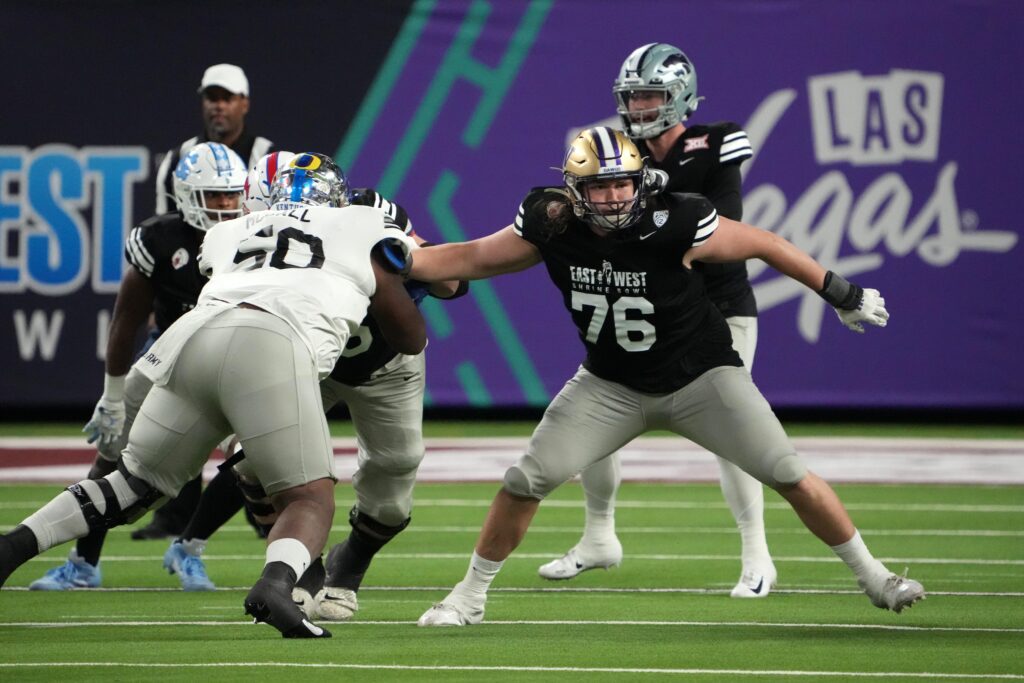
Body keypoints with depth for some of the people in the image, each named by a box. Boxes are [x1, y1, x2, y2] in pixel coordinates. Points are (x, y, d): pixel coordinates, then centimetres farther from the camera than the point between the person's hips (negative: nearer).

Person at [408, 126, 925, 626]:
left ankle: (870, 575, 8)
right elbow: (472, 259, -3)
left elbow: (762, 244, -13)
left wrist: (842, 295, -6)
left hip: (699, 375, -2)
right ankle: (470, 596, 11)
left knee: (790, 476, -9)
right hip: (612, 385, 3)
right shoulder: (553, 228, -17)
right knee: (527, 481, -7)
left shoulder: (673, 225, -26)